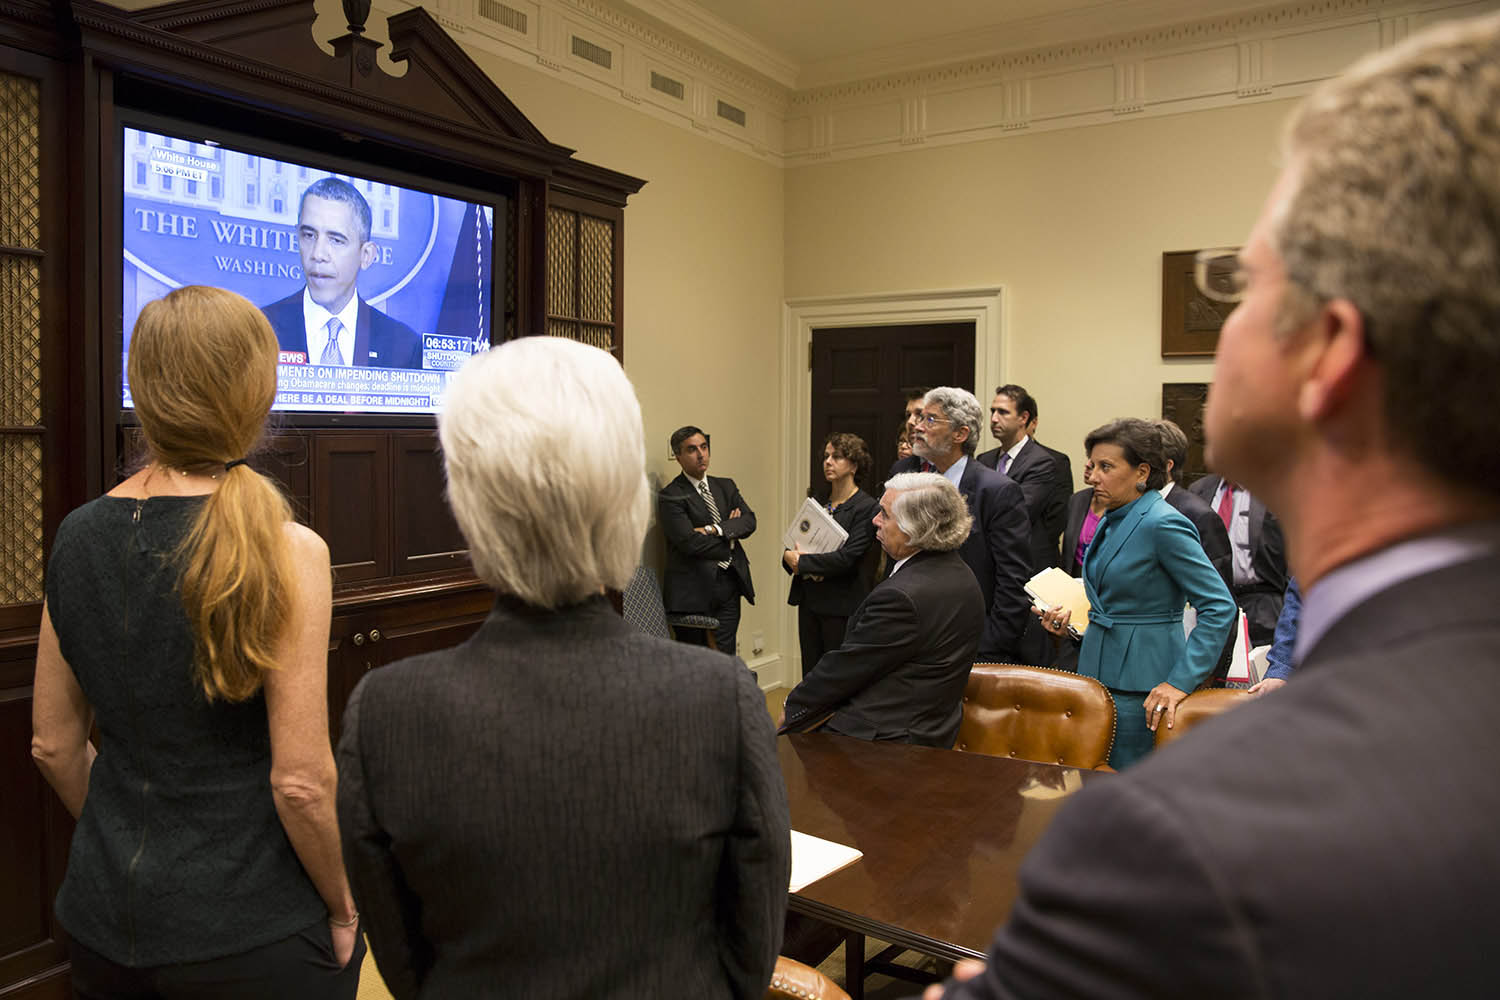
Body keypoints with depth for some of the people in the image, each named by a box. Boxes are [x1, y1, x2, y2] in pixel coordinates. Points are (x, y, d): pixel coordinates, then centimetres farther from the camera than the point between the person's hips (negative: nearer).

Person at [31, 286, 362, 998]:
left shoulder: (77, 537, -4)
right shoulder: (287, 553, -21)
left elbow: (54, 745, 5)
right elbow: (300, 782, -20)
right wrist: (343, 911, -4)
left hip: (104, 915, 5)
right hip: (248, 934, -5)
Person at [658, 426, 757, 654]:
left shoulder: (726, 487, 15)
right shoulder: (671, 497, -7)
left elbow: (749, 521, 3)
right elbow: (689, 541, -16)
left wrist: (715, 529, -13)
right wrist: (730, 532, -3)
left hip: (729, 584, 6)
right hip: (694, 590, -5)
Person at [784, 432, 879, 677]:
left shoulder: (866, 507, -10)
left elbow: (847, 558, -18)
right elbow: (795, 543, 14)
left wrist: (801, 561, -13)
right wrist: (789, 556, -9)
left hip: (841, 604, -6)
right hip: (809, 599, 6)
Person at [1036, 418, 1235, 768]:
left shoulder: (1163, 524, -16)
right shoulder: (1111, 521, 11)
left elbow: (1220, 608, -19)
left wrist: (1181, 680, -22)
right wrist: (1073, 618, 5)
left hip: (1139, 687, -9)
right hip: (1099, 674, 9)